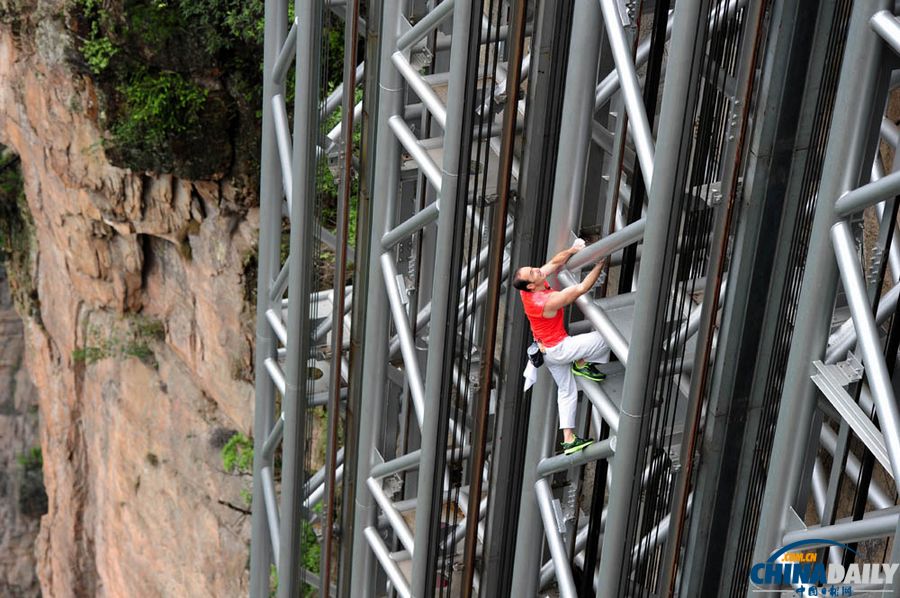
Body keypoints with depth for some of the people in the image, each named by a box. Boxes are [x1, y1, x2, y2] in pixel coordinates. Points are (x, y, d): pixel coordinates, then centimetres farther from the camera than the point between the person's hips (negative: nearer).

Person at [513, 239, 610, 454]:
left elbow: (554, 263, 3)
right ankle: (582, 364, 12)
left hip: (548, 350, 9)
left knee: (566, 391, 15)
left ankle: (568, 439, 17)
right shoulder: (549, 301, -32)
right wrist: (600, 265, -15)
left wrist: (572, 250, -10)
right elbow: (581, 289, -24)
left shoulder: (528, 290, -8)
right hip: (559, 349, -9)